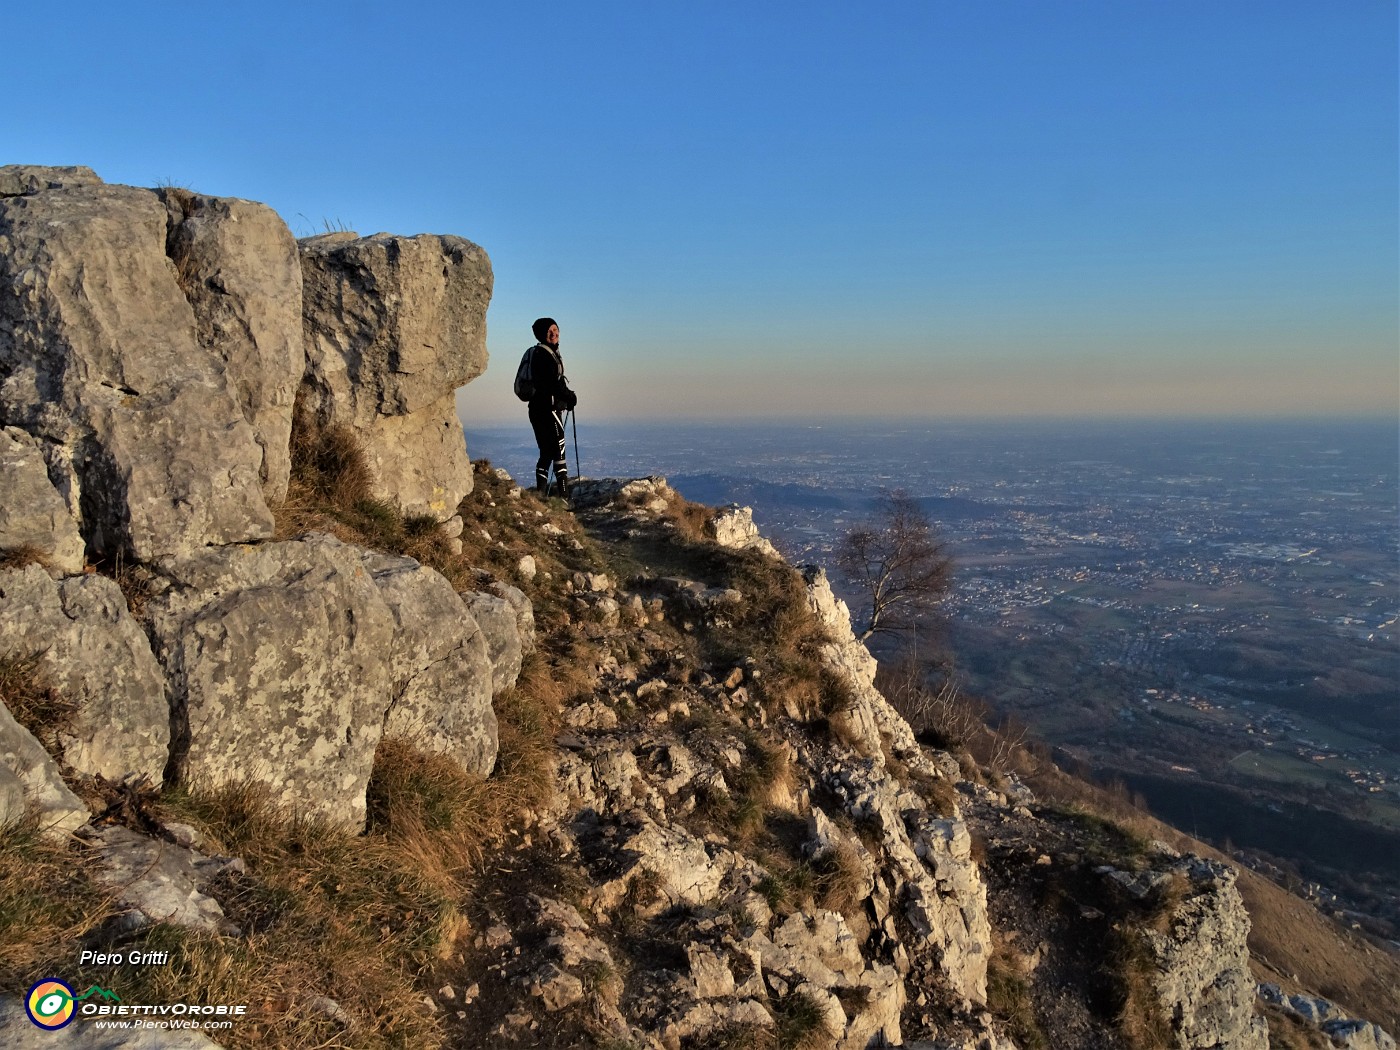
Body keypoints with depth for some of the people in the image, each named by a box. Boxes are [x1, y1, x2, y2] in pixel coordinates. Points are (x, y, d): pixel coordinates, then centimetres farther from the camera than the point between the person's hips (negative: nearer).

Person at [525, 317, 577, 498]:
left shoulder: (551, 352, 19)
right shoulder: (543, 354, -12)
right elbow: (551, 384, -19)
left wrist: (568, 396, 10)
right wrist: (569, 396, -7)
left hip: (541, 409, 10)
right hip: (547, 408, -10)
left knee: (547, 453, 12)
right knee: (558, 452, -8)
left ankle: (541, 494, 14)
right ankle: (564, 496, -8)